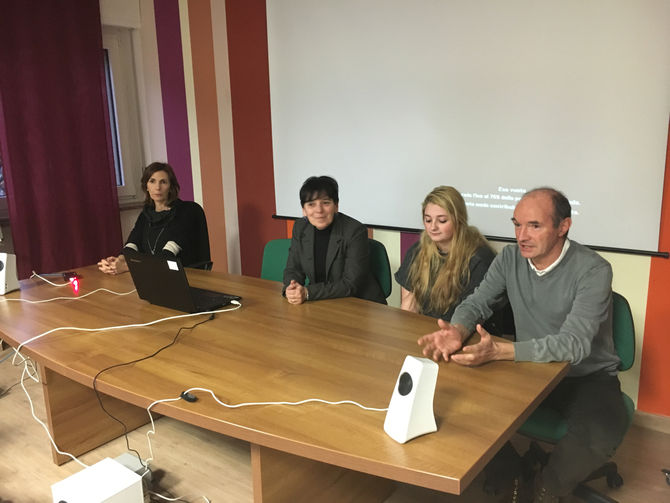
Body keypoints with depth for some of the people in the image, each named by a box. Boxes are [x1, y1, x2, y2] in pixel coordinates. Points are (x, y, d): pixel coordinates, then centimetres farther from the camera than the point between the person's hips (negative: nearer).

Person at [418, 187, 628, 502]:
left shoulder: (593, 271, -21)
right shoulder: (510, 258, -6)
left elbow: (574, 345, -31)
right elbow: (475, 303, -3)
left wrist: (499, 351, -45)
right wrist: (457, 331, -29)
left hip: (588, 376, -4)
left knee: (600, 437, -32)